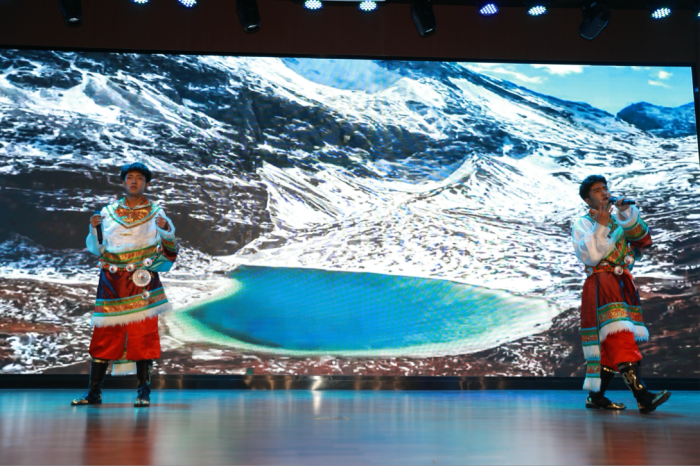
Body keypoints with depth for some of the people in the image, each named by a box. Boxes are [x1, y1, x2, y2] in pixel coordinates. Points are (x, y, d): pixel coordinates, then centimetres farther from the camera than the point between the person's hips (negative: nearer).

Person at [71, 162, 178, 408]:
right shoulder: (108, 211, 11)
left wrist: (167, 229, -15)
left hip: (142, 282, -2)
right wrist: (94, 228, -5)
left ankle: (144, 393, 5)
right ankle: (93, 393, 11)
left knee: (143, 336, -3)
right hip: (111, 283, 2)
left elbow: (170, 252, 3)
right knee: (104, 335, 2)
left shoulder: (155, 213, 8)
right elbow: (96, 249, 12)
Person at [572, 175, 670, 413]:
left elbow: (643, 240, 4)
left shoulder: (619, 220, 20)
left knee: (612, 343, 6)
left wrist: (627, 213, -5)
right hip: (600, 283, -6)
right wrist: (599, 226, -12)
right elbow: (589, 255, -10)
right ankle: (642, 396, -28)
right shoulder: (582, 224, 5)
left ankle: (596, 396, 15)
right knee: (620, 339, -19)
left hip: (623, 284, 6)